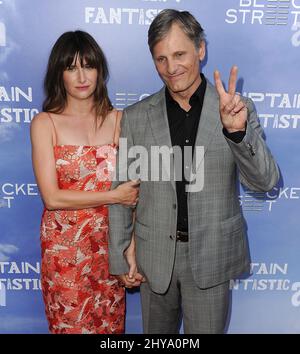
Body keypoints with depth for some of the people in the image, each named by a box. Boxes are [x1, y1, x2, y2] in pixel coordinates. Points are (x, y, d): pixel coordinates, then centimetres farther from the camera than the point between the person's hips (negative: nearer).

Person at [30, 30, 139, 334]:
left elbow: (133, 189, -4)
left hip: (109, 243, 2)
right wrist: (114, 196, -13)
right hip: (64, 246, -1)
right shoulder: (45, 123, -6)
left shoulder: (118, 120, -1)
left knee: (110, 324, 18)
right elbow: (52, 197, -12)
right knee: (69, 325, 16)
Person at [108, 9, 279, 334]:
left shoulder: (237, 109, -6)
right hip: (154, 257, 2)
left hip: (211, 256, -1)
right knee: (156, 332, 22)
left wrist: (238, 130, -29)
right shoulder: (135, 117, -4)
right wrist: (119, 257, 2)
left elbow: (264, 181, -11)